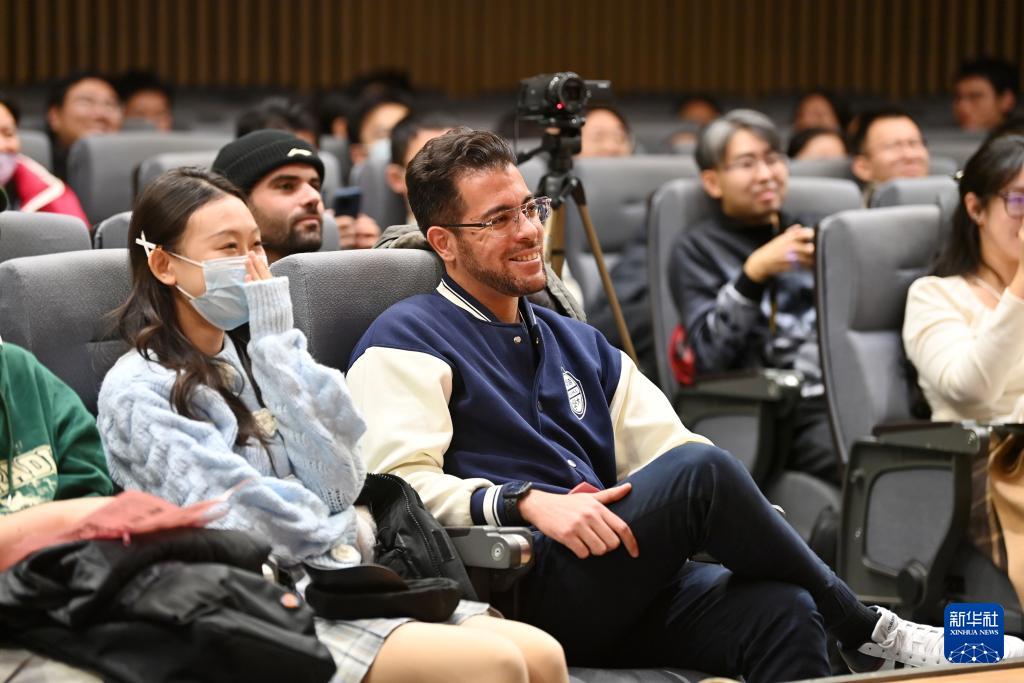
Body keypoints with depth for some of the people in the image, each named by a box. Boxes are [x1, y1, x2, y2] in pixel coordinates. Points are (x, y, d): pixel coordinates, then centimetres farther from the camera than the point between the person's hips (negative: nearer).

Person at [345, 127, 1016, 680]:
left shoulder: (579, 345, 27)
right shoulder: (408, 343, 6)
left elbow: (669, 446, 18)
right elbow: (400, 482, -9)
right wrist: (527, 501, -23)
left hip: (625, 592, 6)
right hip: (519, 590, -6)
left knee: (781, 608, -26)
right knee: (702, 471, -27)